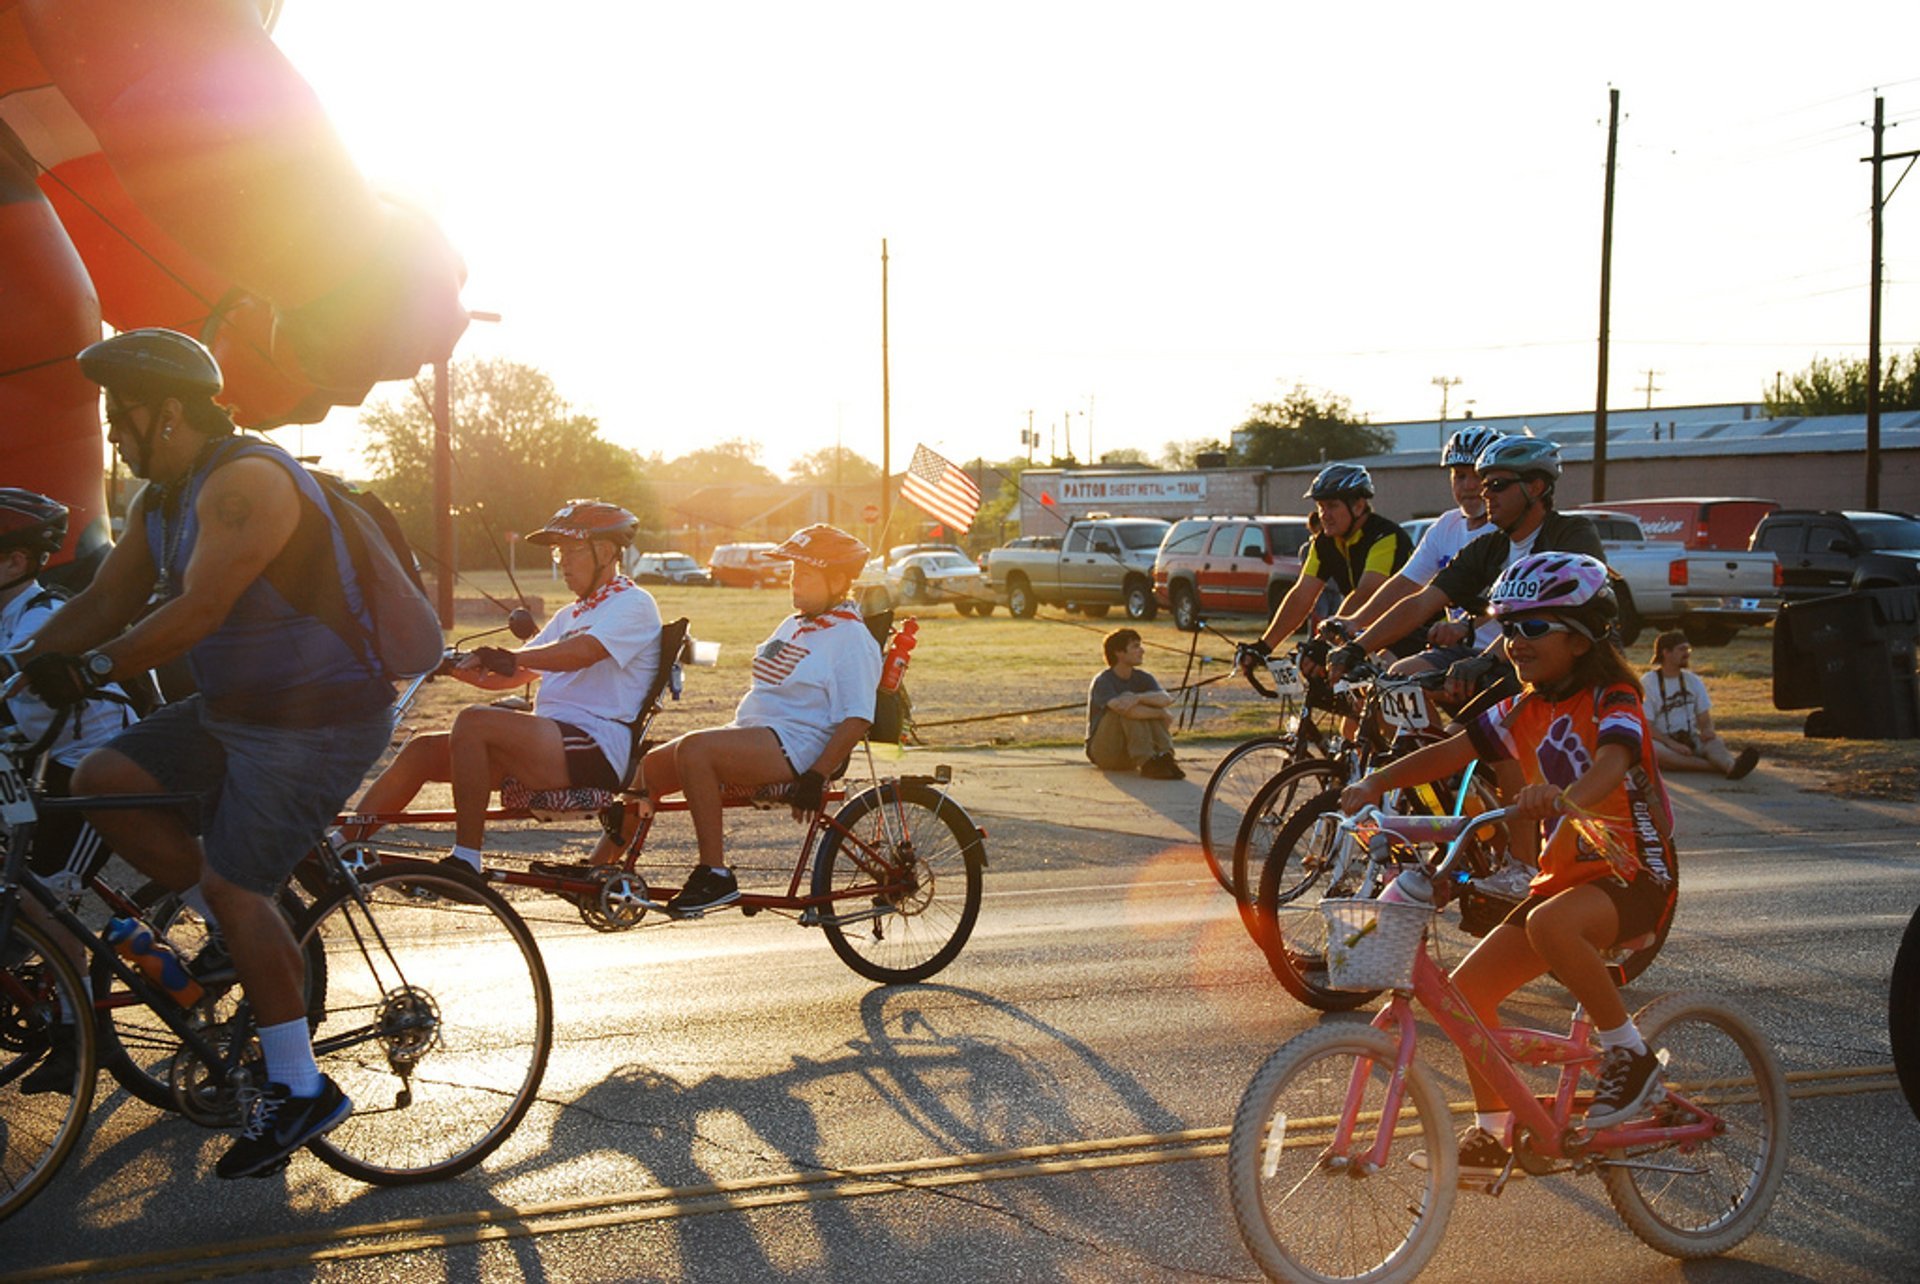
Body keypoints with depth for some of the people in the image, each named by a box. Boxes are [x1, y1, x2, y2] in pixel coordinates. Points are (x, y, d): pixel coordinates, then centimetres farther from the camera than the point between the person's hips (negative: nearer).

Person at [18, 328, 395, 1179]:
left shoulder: (246, 479, -19)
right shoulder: (160, 501, 12)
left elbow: (197, 610, -27)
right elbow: (104, 604, 12)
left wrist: (92, 667, -26)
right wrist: (27, 661, 2)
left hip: (320, 718, -9)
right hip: (232, 709, 9)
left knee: (231, 883, -9)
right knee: (101, 780, -1)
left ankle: (298, 1091, 3)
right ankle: (248, 932, 12)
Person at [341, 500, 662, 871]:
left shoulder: (633, 603, -1)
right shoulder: (570, 616, 27)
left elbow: (583, 651, -22)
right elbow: (505, 678, 21)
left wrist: (511, 657, -31)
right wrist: (454, 666, 3)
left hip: (595, 749, -9)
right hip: (547, 746, 9)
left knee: (473, 721, -28)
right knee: (423, 749, -3)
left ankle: (466, 860, -25)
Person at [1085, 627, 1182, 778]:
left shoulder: (1143, 678, 1)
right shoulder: (1102, 681, -16)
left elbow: (1166, 699, -19)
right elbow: (1122, 708, -35)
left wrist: (1139, 697, -38)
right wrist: (1162, 714, -26)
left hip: (1131, 753, 5)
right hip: (1103, 752, -5)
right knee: (1129, 710, -29)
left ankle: (1165, 758, -29)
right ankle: (1147, 764, -35)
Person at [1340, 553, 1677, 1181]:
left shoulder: (1613, 703, -14)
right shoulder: (1524, 711, 7)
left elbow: (1612, 763, -34)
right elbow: (1451, 751, 4)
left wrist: (1564, 797, -56)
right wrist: (1377, 782, -11)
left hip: (1634, 875, -7)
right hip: (1564, 875, 7)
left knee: (1550, 924, -38)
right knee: (1468, 986, -5)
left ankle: (1629, 1053, -16)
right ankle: (1491, 1134, 10)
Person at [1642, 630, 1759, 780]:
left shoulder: (1693, 681, 13)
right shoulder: (1647, 683, -4)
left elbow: (1704, 717, 13)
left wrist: (1708, 730, -11)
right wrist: (1672, 744, -23)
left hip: (1691, 740, 4)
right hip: (1663, 742, -4)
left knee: (1714, 741, -27)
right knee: (1651, 749, -38)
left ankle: (1731, 765, -62)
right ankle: (1720, 766, -45)